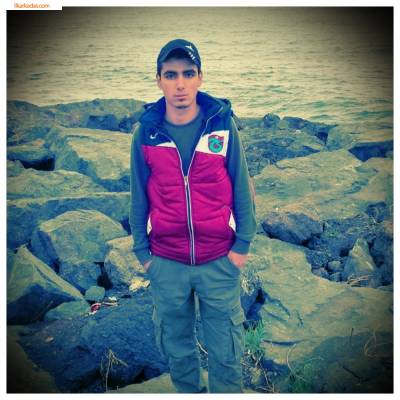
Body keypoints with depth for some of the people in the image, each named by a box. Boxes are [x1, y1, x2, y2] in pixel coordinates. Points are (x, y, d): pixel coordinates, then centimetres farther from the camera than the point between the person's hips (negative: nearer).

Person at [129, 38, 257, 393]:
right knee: (176, 345, 19)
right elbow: (139, 197, 2)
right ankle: (188, 391, 42)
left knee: (226, 350, 13)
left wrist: (242, 245, -4)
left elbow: (241, 188, -3)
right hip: (166, 264, 2)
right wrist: (142, 252, 3)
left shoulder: (223, 125, -7)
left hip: (219, 261, -1)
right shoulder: (146, 132, -4)